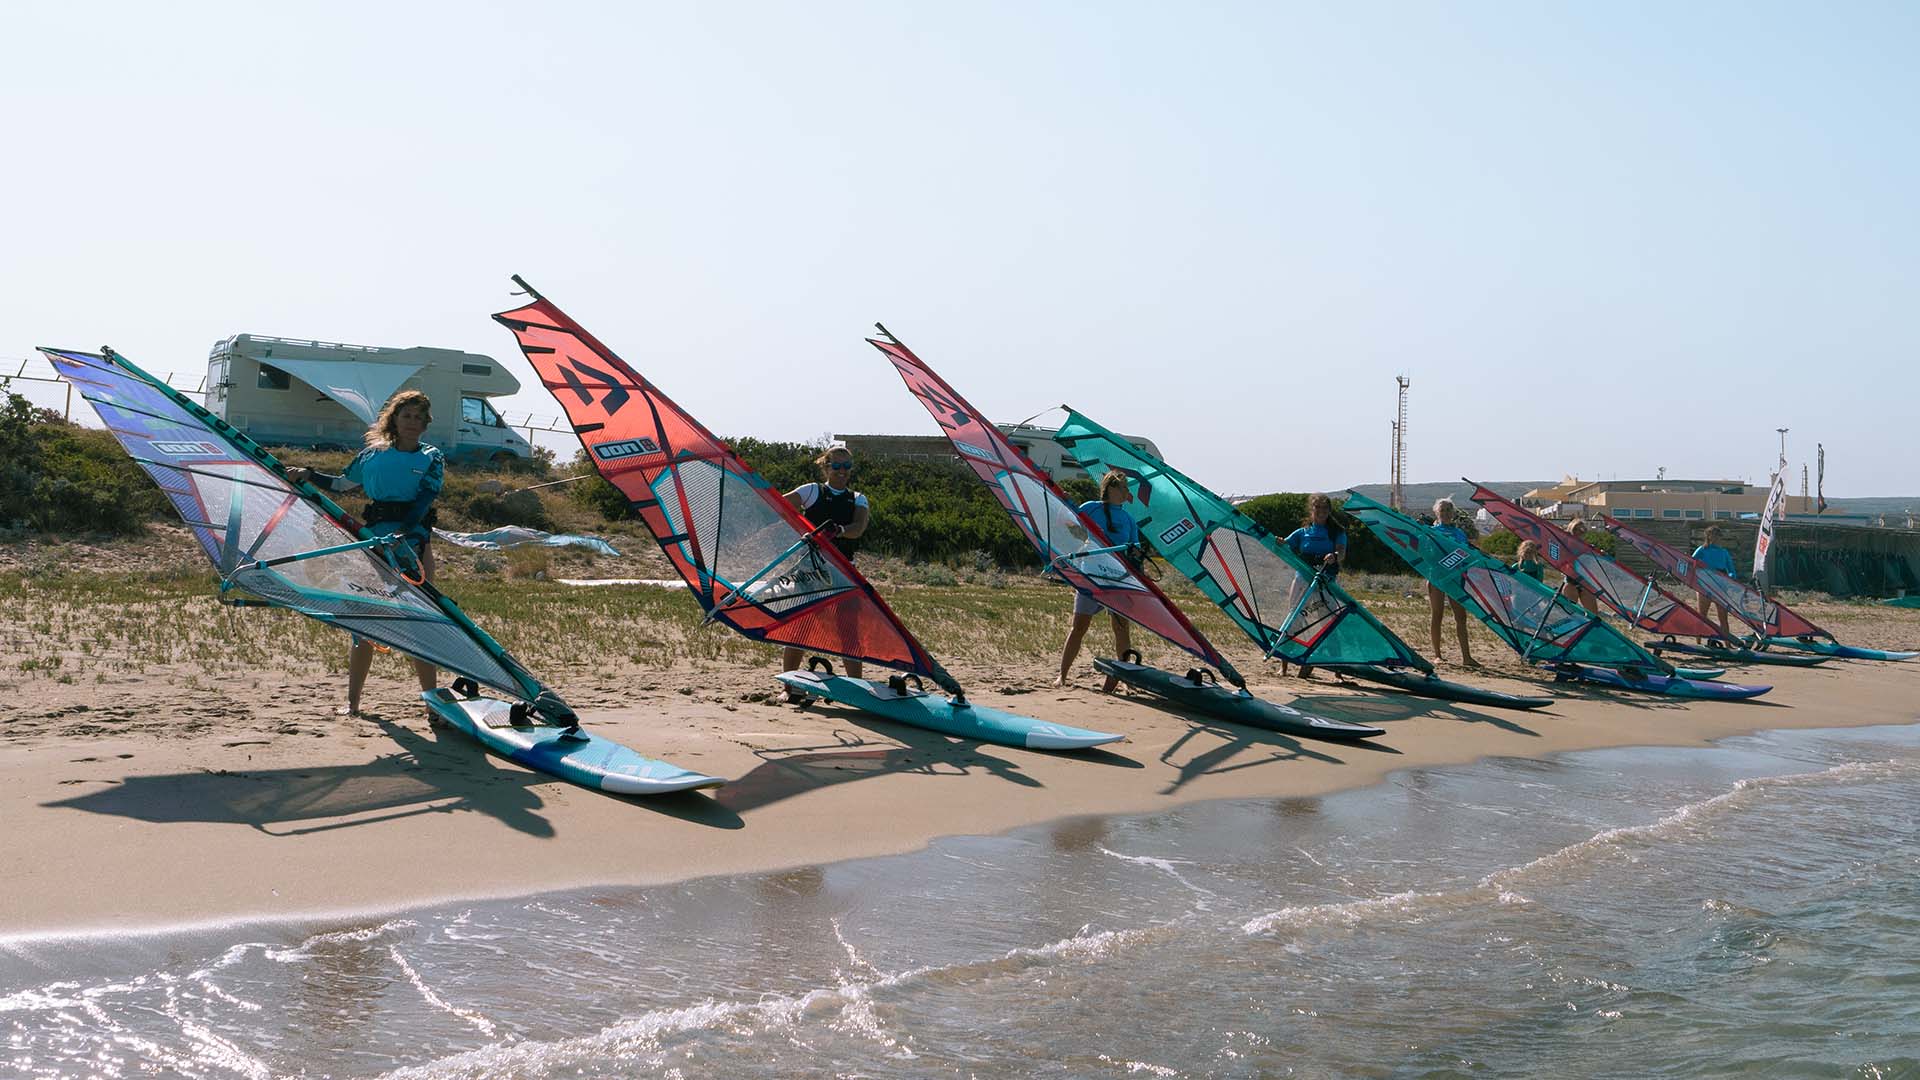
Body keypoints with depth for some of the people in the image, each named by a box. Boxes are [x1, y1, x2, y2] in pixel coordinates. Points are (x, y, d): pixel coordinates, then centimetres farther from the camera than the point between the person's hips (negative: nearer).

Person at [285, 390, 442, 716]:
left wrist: (402, 533, -25)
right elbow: (342, 484, 28)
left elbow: (424, 499, -10)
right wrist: (307, 475, 14)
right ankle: (352, 702, 7)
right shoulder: (372, 455, 13)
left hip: (413, 540, -2)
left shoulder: (432, 459, 6)